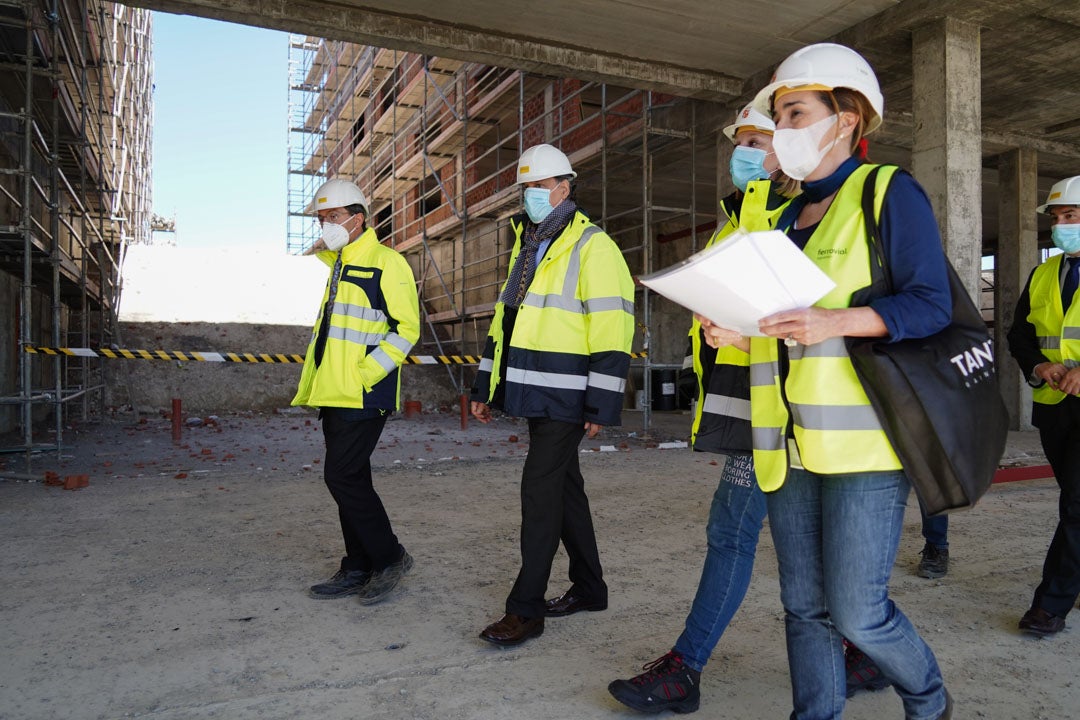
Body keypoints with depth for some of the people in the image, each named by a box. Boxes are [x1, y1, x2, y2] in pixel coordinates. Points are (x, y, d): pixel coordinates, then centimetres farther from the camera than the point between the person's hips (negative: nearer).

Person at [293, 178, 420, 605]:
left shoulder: (386, 262, -9)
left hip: (363, 395, -9)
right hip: (334, 394, 9)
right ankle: (358, 569, 21)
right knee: (350, 479, 11)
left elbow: (406, 328, -14)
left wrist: (365, 373, -18)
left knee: (342, 476, -10)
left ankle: (389, 557, 6)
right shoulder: (338, 264, 18)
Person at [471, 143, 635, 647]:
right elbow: (503, 321, 20)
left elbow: (611, 332, -16)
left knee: (540, 490, -8)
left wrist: (601, 406, -19)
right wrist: (484, 387, 18)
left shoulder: (593, 247, -10)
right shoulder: (525, 247, 17)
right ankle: (589, 587, 29)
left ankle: (526, 609, 3)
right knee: (564, 486, 15)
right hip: (535, 395, 9)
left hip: (566, 398, -8)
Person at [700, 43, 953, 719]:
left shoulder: (890, 192, -1)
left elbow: (930, 304, -10)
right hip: (792, 444, 7)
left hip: (863, 441, -6)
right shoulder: (789, 217, 19)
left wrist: (833, 321, -24)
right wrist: (740, 329, 1)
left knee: (856, 610, -2)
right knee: (805, 607, 11)